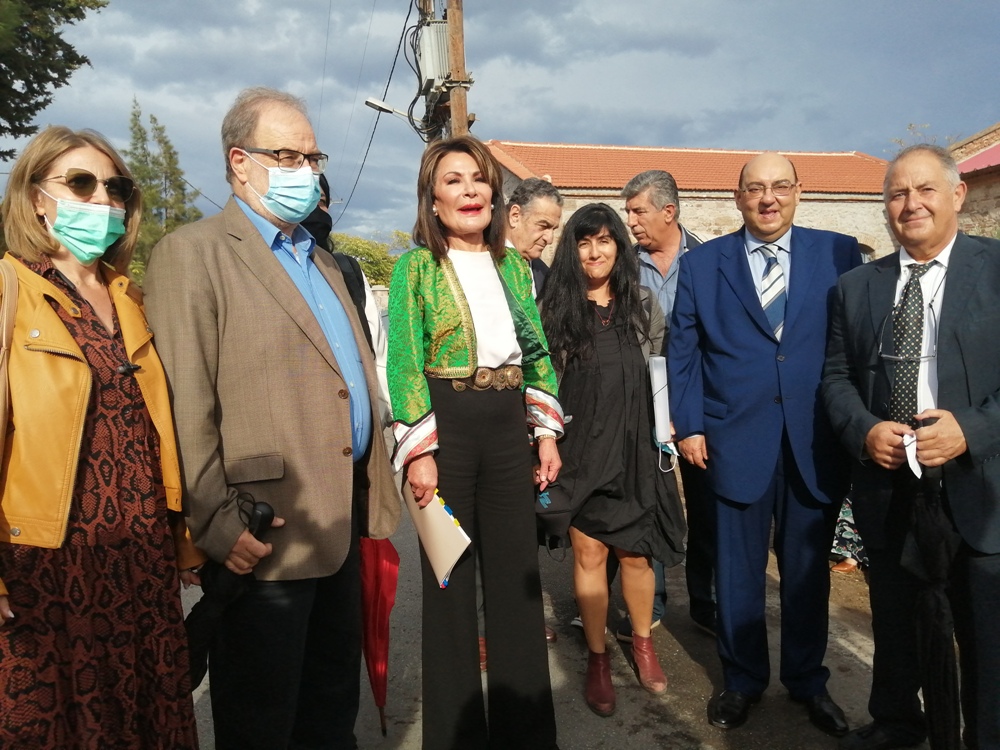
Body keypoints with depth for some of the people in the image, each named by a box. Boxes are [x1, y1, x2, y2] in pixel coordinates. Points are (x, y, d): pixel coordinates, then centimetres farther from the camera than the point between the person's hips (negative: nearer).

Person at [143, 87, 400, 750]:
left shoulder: (323, 259, 17)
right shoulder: (192, 254, -8)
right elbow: (187, 407, -15)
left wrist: (373, 493, 13)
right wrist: (217, 526, -18)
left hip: (343, 515, 8)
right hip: (267, 530, -7)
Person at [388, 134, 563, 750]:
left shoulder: (514, 266, 11)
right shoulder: (416, 265, -2)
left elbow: (538, 353, 13)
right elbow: (404, 362, -7)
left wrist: (546, 431, 5)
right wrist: (419, 450, -14)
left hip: (509, 424, 4)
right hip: (443, 423, -4)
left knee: (518, 571, 10)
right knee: (450, 575, 7)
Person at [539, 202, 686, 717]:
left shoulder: (643, 304, 6)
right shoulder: (555, 307, 1)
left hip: (634, 447, 1)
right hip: (580, 449, -1)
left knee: (635, 552, 8)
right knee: (588, 552, 5)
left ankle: (643, 645, 31)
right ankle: (597, 657, 22)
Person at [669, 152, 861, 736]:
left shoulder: (840, 254, 4)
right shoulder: (701, 264, 4)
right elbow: (682, 352, 4)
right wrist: (689, 425, -2)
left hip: (816, 443, 1)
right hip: (735, 441, 0)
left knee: (808, 569, 14)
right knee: (739, 570, 10)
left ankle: (808, 680, 34)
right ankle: (742, 681, 30)